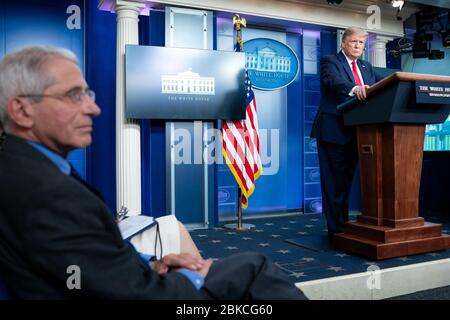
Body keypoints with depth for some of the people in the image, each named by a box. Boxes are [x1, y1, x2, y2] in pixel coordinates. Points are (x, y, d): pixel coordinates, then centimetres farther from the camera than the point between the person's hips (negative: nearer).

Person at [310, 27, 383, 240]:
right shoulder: (330, 61, 0)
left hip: (356, 132, 7)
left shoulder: (366, 67, 21)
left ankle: (344, 225, 23)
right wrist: (353, 89, -40)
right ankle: (336, 230, 3)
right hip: (334, 131, -6)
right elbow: (333, 81, -20)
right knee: (334, 182, -3)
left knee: (346, 180, 13)